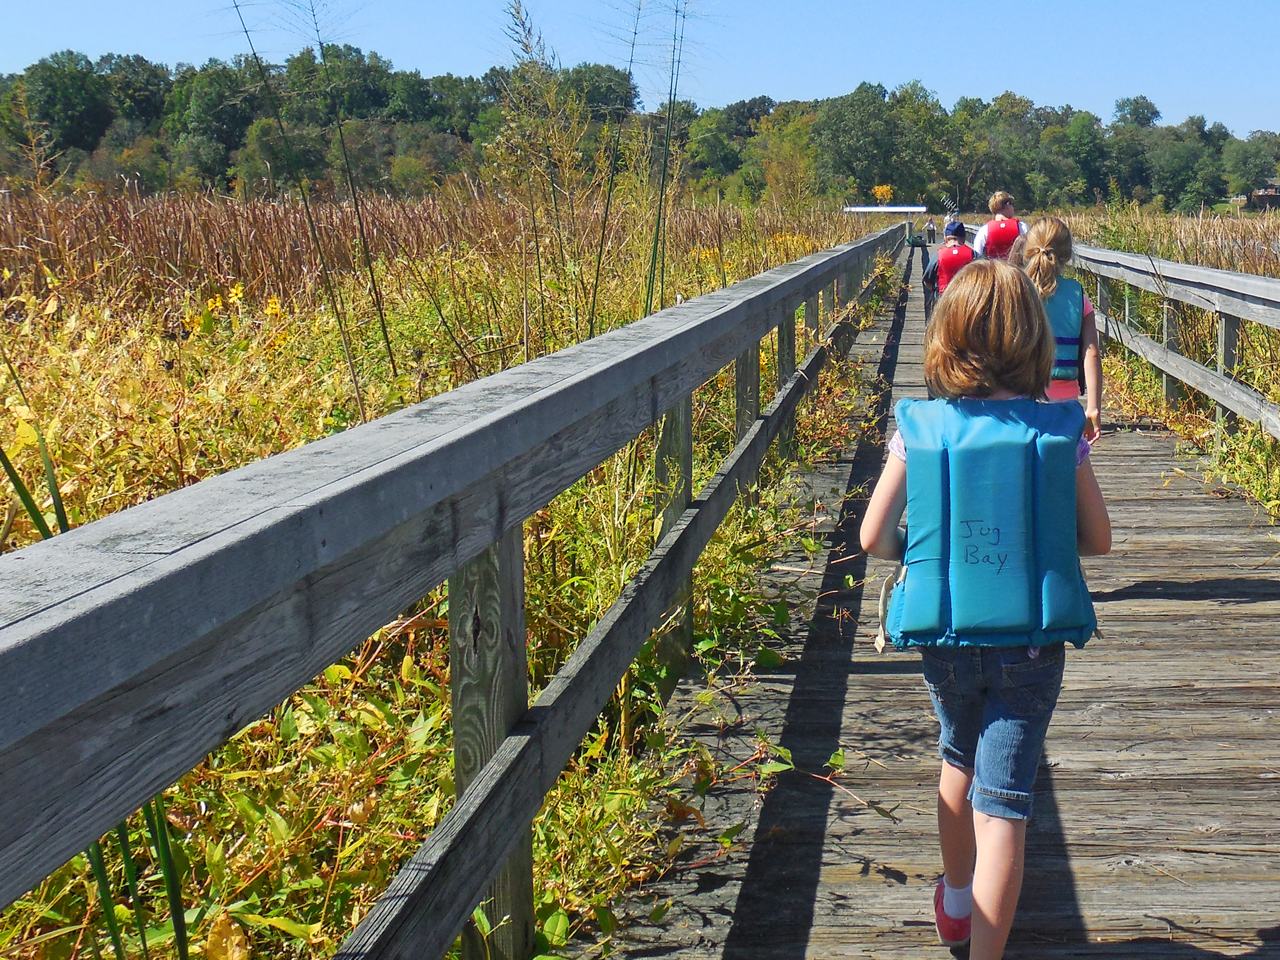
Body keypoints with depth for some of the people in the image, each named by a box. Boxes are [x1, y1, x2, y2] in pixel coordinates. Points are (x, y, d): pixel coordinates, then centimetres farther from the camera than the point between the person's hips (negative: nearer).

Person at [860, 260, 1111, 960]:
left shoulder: (917, 429, -8)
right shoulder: (1058, 431, -8)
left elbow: (873, 538, -7)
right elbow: (1097, 539, 0)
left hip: (944, 639, 2)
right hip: (1031, 643, -2)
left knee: (958, 764, 26)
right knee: (1004, 803, 3)